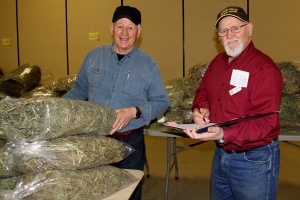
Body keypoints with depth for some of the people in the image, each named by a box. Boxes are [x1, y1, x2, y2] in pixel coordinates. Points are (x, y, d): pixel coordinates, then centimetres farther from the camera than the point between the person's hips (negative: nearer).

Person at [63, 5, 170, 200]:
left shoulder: (148, 64, -4)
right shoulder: (94, 56, 4)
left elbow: (161, 102, -2)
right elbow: (79, 90, 14)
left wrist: (135, 112, -18)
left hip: (130, 142, -2)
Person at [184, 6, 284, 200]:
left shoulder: (264, 68, -19)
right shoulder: (217, 62, 5)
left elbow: (265, 122, -25)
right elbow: (202, 93, 19)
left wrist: (224, 135, -37)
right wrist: (200, 109, -4)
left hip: (254, 161, -7)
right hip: (220, 154, 7)